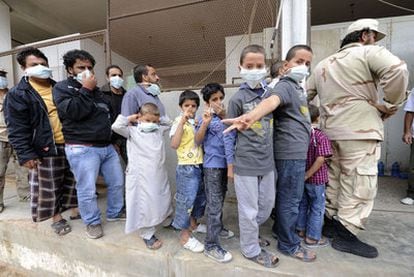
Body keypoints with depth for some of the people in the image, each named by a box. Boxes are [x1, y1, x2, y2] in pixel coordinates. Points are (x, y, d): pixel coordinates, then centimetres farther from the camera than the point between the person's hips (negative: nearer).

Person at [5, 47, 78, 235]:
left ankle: (75, 209, 33)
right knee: (50, 187, 8)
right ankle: (57, 218, 27)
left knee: (73, 180, 15)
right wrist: (25, 154, -17)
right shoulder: (17, 94, -5)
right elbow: (17, 129, -10)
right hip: (46, 150, -4)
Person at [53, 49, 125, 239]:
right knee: (87, 190, 1)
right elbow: (73, 112, -20)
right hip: (82, 149, -6)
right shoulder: (62, 88, -1)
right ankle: (92, 222, 25)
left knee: (117, 182, 13)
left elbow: (108, 113, 24)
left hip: (107, 146, 7)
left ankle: (114, 213, 33)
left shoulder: (96, 90, 19)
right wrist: (86, 90, -12)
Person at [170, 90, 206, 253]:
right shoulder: (179, 122, -11)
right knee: (186, 200, 2)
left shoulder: (197, 122, 9)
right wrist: (183, 120, -29)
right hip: (187, 167, -7)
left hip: (200, 166, 8)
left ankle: (193, 224, 43)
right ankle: (184, 236, 21)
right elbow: (174, 144, -26)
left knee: (200, 197, 20)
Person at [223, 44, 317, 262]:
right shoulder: (285, 85, -14)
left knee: (289, 197, 22)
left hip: (298, 152, 10)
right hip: (291, 153, -10)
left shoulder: (298, 87, 16)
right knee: (290, 199, 4)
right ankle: (289, 244, 23)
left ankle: (281, 228, 41)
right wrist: (251, 117, -58)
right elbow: (271, 101, -38)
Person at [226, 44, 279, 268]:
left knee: (267, 204, 20)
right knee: (249, 208, 9)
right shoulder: (237, 99, -9)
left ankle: (250, 233, 47)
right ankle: (251, 249, 34)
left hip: (267, 161, 6)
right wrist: (230, 165, -3)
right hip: (245, 163, -5)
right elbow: (231, 134, -6)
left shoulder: (271, 94, 4)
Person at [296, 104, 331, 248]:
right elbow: (320, 159, -25)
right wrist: (308, 174, -19)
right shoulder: (321, 137, -17)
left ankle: (301, 230, 33)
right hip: (316, 179, -5)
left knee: (302, 204, 20)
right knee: (317, 208, 10)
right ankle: (312, 238, 20)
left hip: (300, 176, 5)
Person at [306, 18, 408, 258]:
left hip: (331, 131, 7)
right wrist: (391, 104, -6)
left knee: (334, 180, 16)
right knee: (360, 184, 0)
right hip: (359, 130, -7)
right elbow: (397, 69, -19)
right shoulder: (369, 53, 0)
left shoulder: (323, 64, 20)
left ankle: (331, 222, 27)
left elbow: (305, 95, 20)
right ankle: (346, 235, 6)